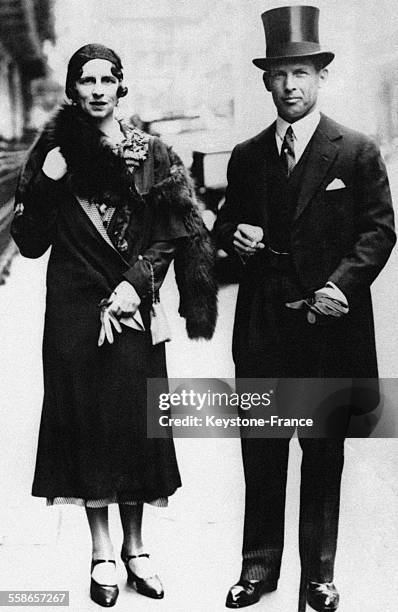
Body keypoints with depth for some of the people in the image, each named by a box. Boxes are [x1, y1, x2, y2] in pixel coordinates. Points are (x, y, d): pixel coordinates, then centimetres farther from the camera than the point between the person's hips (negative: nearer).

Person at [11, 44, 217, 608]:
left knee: (134, 420, 5)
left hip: (132, 309, 0)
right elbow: (29, 243, 0)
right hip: (73, 311, 0)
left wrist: (133, 285, -10)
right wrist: (45, 182, -12)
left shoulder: (151, 155, 2)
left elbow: (168, 237, 2)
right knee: (86, 419, 5)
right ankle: (102, 551, 19)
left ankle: (134, 546, 22)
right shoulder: (53, 154, 4)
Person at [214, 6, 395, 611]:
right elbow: (225, 224, 17)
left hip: (330, 327, -2)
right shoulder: (246, 156, 10)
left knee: (324, 454, 7)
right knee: (261, 452, 9)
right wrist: (234, 234, -6)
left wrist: (340, 284, -17)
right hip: (262, 329, 3)